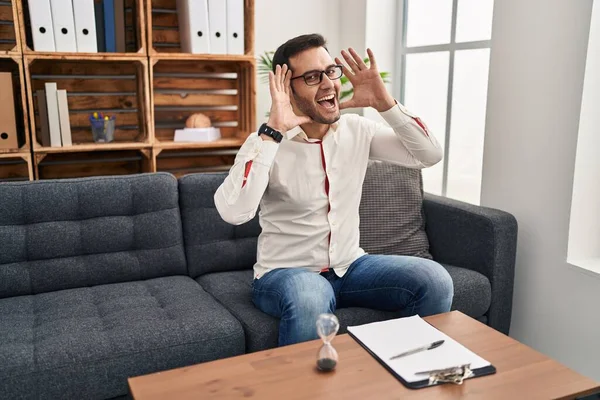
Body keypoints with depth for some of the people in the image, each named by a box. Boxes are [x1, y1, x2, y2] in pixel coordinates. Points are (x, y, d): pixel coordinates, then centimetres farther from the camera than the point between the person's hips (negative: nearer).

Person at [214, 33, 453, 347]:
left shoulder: (357, 130, 0)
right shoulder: (266, 142, -14)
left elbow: (430, 155, -3)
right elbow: (233, 212, -31)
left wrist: (385, 104, -14)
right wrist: (273, 131, -32)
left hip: (350, 265, 5)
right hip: (285, 273, -4)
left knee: (434, 280, -16)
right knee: (308, 301, -39)